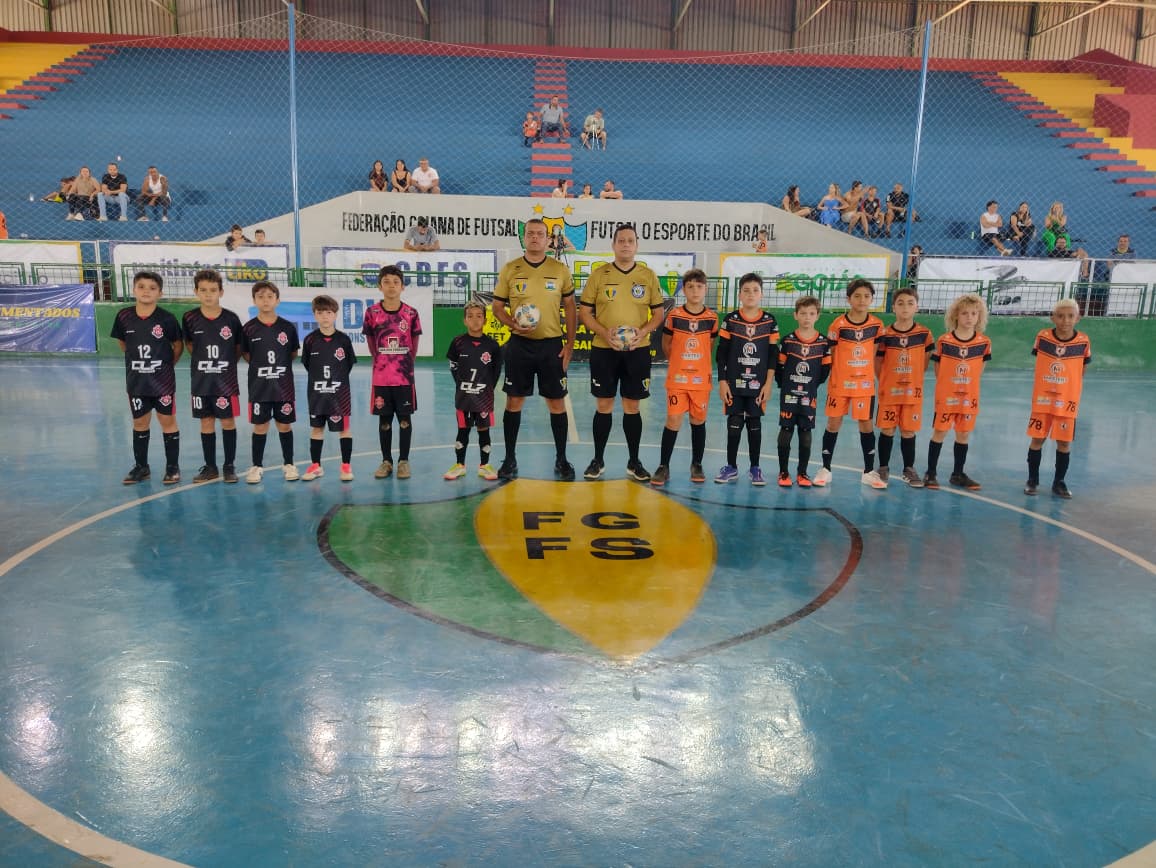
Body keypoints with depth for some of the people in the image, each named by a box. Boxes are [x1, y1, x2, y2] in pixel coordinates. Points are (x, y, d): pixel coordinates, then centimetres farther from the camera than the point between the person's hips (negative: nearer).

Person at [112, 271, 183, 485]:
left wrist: (166, 364, 4)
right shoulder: (124, 316, -5)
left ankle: (172, 467, 15)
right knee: (139, 422, 13)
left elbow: (178, 346, 0)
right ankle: (141, 466, 25)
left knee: (168, 421, 5)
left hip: (163, 381, -3)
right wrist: (136, 360, 9)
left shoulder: (167, 319, -12)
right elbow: (122, 343, 11)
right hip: (136, 380, 3)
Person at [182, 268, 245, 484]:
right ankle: (210, 467, 19)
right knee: (206, 422, 9)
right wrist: (202, 359, 7)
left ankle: (229, 465, 16)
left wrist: (227, 363, 5)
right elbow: (189, 344, 12)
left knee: (228, 421, 4)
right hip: (201, 381, 2)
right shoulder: (190, 318, -4)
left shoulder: (231, 319, -8)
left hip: (226, 380, -2)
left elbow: (239, 347, 5)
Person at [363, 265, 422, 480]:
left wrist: (406, 363, 7)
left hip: (405, 376, 0)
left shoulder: (411, 313, -3)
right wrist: (380, 362, 10)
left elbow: (414, 344, 6)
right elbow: (370, 341, 9)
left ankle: (403, 461, 16)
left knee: (404, 418, 5)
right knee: (384, 419, 9)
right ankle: (386, 461, 20)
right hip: (381, 377, 1)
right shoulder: (372, 313, -2)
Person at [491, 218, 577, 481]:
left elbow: (570, 308, 7)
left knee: (557, 402, 3)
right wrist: (514, 325, -14)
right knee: (514, 401, 4)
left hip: (552, 345, 0)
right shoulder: (510, 269, 2)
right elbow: (498, 307, 6)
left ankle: (561, 460, 15)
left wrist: (569, 344, 0)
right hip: (519, 344, 0)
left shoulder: (560, 269, 3)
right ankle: (510, 459, 15)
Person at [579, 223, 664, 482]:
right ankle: (598, 460, 17)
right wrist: (604, 333, -15)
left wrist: (644, 331, -12)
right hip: (604, 350, -1)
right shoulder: (598, 274, 1)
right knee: (603, 405, 5)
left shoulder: (649, 276, 4)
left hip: (638, 351, 1)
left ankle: (634, 462, 17)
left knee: (632, 406, 6)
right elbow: (584, 312, 1)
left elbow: (658, 313, 7)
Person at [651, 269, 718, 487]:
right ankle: (663, 466, 6)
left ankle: (696, 465, 24)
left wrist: (698, 363, 12)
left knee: (698, 421, 10)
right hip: (677, 379, -2)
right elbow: (666, 345, 8)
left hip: (701, 379, 2)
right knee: (673, 421, -5)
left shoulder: (712, 318, -1)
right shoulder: (674, 316, -5)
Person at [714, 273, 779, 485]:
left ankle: (755, 468, 16)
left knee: (755, 423, 6)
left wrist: (768, 383, -2)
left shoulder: (770, 322, 1)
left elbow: (773, 355, 3)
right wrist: (722, 381, -3)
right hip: (734, 382, 0)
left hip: (758, 384, 0)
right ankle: (731, 467, 15)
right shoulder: (730, 320, -1)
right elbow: (721, 354, 1)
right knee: (734, 423, 3)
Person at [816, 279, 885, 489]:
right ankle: (825, 469, 16)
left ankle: (869, 472, 16)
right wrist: (831, 378, -2)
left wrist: (870, 372, 5)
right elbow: (830, 354, -2)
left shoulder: (876, 324, -2)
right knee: (833, 423, 5)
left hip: (865, 384, 2)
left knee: (866, 424, 6)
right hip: (839, 383, -2)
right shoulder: (838, 324, -10)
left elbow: (875, 352, 9)